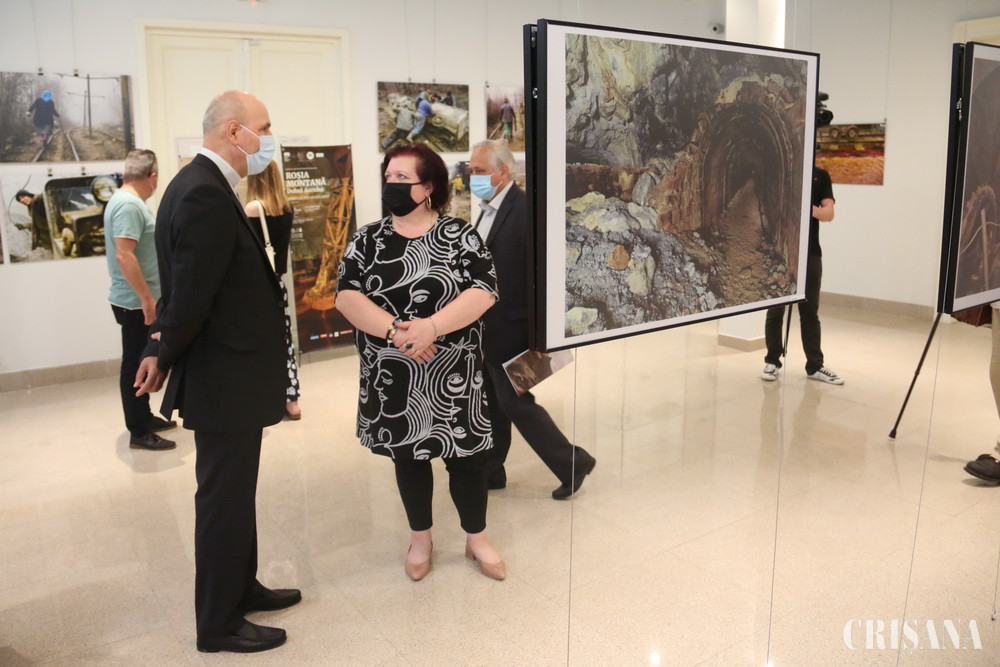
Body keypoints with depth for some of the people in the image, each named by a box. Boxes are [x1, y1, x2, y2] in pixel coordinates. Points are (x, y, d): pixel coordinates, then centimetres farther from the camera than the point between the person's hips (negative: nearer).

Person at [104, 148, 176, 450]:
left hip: (139, 301, 10)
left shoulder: (128, 201, 13)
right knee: (136, 364, -2)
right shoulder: (129, 204, -19)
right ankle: (139, 433, 7)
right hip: (137, 303, -10)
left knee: (141, 362, 18)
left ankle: (144, 417, 30)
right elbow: (124, 255, -27)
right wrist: (146, 298, -26)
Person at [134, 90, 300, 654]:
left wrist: (163, 351, 9)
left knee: (234, 491, 21)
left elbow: (186, 289, 11)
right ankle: (219, 623, 22)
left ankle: (240, 587, 39)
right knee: (224, 497, 4)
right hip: (225, 378, -10)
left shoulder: (203, 185, 11)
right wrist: (166, 358, -6)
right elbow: (191, 293, -22)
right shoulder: (206, 194, -22)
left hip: (229, 373, 10)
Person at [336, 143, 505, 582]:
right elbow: (346, 295, -7)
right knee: (408, 454, 14)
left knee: (465, 453, 6)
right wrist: (395, 330, -22)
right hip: (392, 376, 2)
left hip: (452, 373, -2)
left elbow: (483, 292, -13)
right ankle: (420, 540, 33)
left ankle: (476, 539, 27)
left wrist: (430, 326, -25)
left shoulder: (459, 235, -3)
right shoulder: (368, 240, 4)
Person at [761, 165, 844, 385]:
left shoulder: (820, 175, 8)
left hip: (810, 253, 2)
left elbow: (829, 213, -2)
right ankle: (772, 361, 15)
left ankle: (815, 365, 14)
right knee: (775, 310, 4)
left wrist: (814, 210, -22)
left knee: (810, 312, 7)